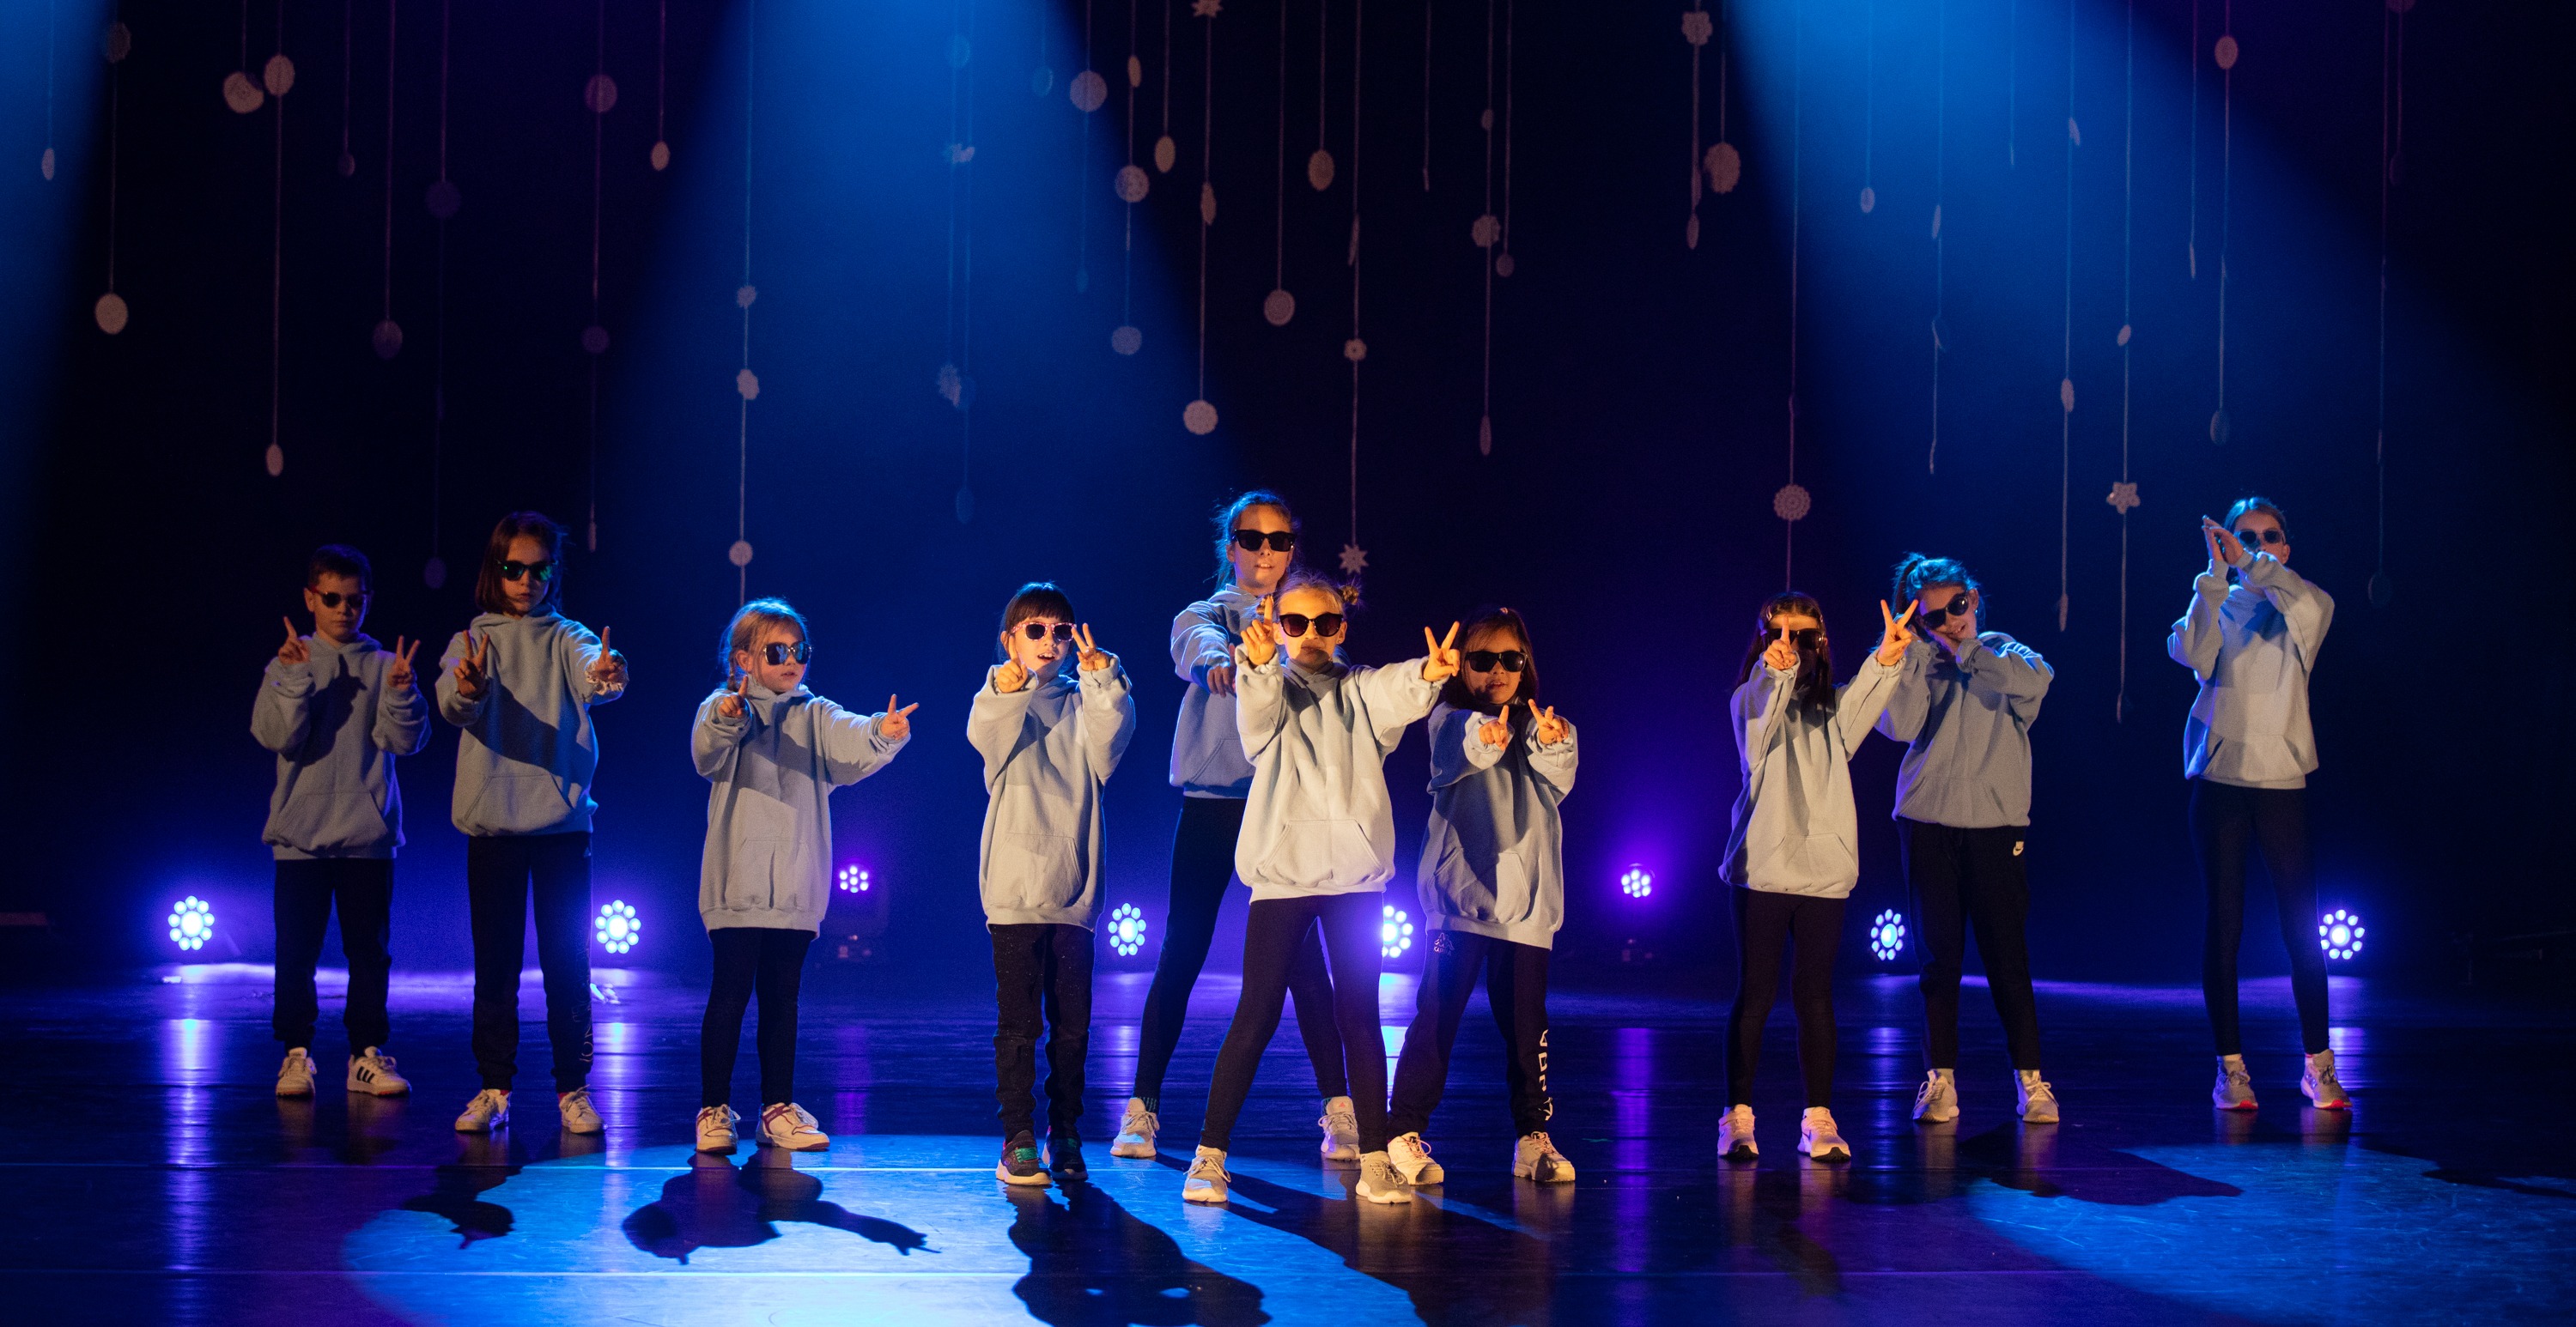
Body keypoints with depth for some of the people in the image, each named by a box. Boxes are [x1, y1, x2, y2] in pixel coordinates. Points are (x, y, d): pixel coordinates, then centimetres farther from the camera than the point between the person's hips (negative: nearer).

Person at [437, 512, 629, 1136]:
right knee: (495, 962, 3)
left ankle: (573, 1087, 8)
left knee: (568, 959, 1)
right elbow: (452, 704, -15)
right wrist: (466, 689, -40)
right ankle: (493, 1088, 10)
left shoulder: (567, 640, 5)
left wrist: (605, 675, -44)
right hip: (490, 821, 0)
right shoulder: (470, 643, 6)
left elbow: (589, 674, -19)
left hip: (562, 820, 0)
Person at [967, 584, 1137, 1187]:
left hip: (1073, 888, 3)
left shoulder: (1082, 703, 13)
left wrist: (1102, 678, -21)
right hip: (1014, 887, -3)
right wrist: (1006, 691, -36)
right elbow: (985, 735, -16)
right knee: (1020, 1020, -4)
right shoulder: (999, 700, 6)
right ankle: (1018, 1140, 0)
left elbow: (1109, 740, -7)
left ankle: (1065, 1136, 13)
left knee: (1072, 1022, 4)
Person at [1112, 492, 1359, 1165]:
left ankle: (1338, 1108, 0)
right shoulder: (1206, 615, 5)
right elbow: (1197, 641, -20)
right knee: (1182, 951, 0)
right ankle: (1142, 1106, 7)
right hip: (1212, 800, -1)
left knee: (1302, 954, -4)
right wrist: (1218, 657, -44)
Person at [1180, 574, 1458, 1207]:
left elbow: (1399, 694, -14)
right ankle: (1209, 1155, 2)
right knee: (1257, 1014, -3)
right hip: (1283, 868, -2)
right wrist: (1260, 664, -44)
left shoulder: (1361, 691, 9)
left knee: (1359, 1015, 3)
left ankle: (1375, 1161, 7)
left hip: (1355, 872, 2)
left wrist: (1429, 674, -38)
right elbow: (1258, 708, -21)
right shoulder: (1269, 689, 4)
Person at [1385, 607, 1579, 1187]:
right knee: (1437, 1013, -7)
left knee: (1526, 1021, 4)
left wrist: (1551, 744, -32)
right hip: (1460, 891, -3)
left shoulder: (1539, 729, 12)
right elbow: (1455, 753, -21)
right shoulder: (1450, 720, 3)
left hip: (1526, 898, 3)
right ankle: (1403, 1134, -2)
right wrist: (1484, 737, -46)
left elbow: (1558, 779, -8)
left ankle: (1533, 1138, 13)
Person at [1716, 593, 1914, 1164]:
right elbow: (1763, 724, -22)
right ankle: (1738, 1117, 5)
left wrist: (1884, 662, -29)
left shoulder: (1831, 705, 12)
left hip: (1823, 870, 3)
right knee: (1754, 994, -1)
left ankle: (1818, 1118, 10)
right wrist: (1776, 671, -43)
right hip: (1761, 869, -3)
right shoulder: (1751, 699, 1)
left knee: (1815, 996, 5)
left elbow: (1857, 711, -11)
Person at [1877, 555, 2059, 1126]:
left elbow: (2033, 681, -16)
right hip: (1928, 825, 1)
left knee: (2006, 952, -3)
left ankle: (2030, 1079, 4)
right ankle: (1940, 1079, 7)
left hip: (1995, 823, -1)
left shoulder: (2003, 654, 8)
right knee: (1940, 955, 2)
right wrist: (1909, 649, -6)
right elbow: (1899, 726, -7)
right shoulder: (1918, 664, 10)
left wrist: (1963, 651, -5)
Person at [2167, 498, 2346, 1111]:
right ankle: (2231, 1067, 6)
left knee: (2302, 927, -2)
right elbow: (2193, 652, -13)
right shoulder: (2214, 605, 8)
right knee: (2223, 926, 1)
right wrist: (2217, 574, -15)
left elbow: (2315, 605, -17)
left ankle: (2318, 1066, 6)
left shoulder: (2295, 608, 8)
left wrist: (2252, 564, -19)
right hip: (2219, 779, 0)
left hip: (2282, 779, 0)